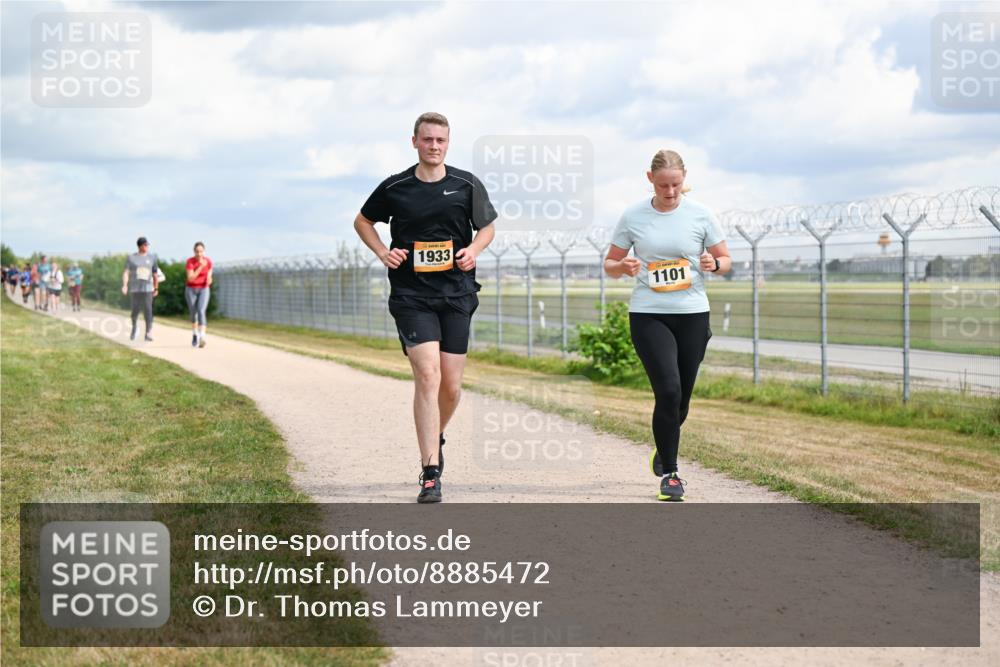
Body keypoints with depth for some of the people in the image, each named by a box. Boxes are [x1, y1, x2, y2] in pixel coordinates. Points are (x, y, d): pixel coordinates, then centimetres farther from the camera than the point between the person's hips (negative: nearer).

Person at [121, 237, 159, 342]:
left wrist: (156, 288, 15)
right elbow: (126, 272, -5)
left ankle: (148, 334, -13)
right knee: (135, 311, 5)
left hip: (147, 289, 0)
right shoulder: (131, 258, 3)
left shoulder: (152, 257, 6)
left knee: (148, 310, -13)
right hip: (135, 289, 0)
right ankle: (134, 327, 35)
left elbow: (155, 274, 13)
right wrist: (125, 285, -19)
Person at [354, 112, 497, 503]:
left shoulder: (467, 185, 3)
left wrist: (474, 249, -5)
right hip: (411, 296, -2)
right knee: (427, 376, -16)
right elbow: (362, 221, 17)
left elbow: (487, 226, 17)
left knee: (451, 386, 5)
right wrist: (382, 252, 0)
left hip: (456, 295, 2)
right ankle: (430, 474, -14)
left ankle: (436, 438, 39)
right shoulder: (395, 188, 1)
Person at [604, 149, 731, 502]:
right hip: (648, 315, -2)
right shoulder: (633, 216, 0)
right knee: (668, 390, -17)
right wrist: (624, 267, -15)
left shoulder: (700, 214, 1)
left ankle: (663, 450, 38)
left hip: (693, 315, 2)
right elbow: (610, 263, 8)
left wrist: (713, 264, -14)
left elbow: (725, 260, 9)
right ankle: (669, 472, -5)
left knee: (681, 398, 7)